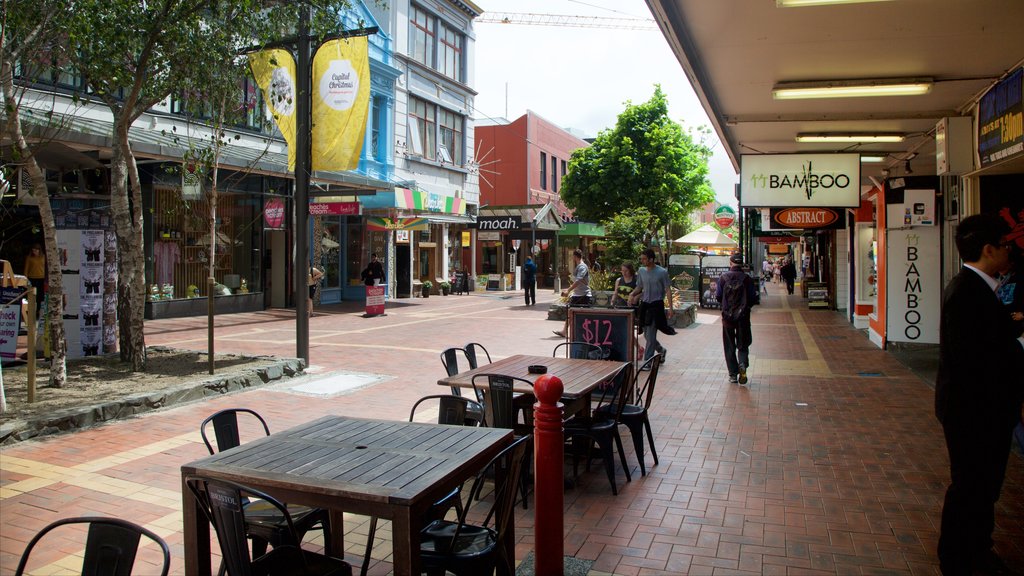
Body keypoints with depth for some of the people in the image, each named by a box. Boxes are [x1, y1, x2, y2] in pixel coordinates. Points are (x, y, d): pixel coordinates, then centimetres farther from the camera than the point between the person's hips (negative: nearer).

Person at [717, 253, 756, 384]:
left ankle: (733, 374, 10)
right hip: (743, 315, -1)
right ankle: (743, 364, -15)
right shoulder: (747, 278, -6)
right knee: (743, 344, 11)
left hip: (727, 315, 1)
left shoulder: (723, 278, -4)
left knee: (729, 346, 10)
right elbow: (753, 297, -4)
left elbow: (718, 296, -1)